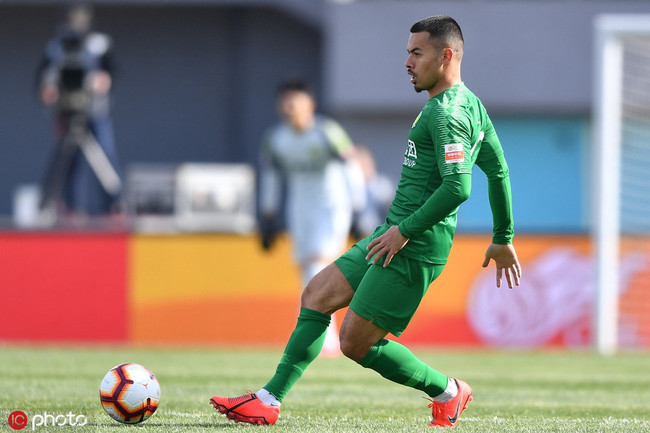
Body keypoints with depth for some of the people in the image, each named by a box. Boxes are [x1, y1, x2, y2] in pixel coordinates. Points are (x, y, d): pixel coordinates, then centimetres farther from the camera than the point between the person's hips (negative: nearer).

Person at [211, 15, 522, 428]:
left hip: (414, 248, -11)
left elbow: (458, 187, -28)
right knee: (318, 293, 9)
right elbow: (498, 169, 23)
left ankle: (447, 391, 10)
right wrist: (503, 238, 30)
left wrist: (405, 230, -20)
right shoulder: (472, 105, 15)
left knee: (357, 343, -6)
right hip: (397, 234, 11)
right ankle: (270, 401, 9)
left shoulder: (447, 114, -17)